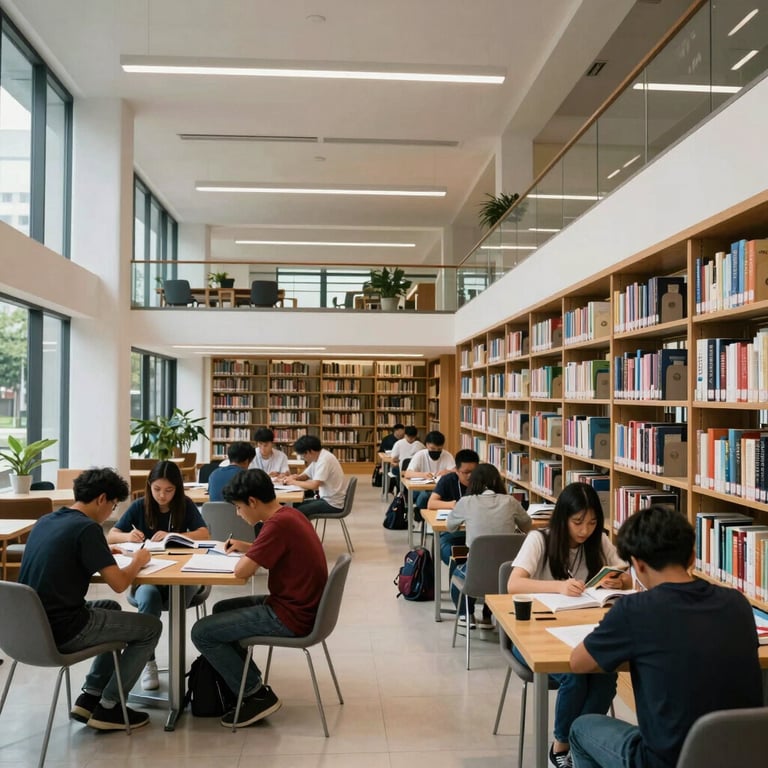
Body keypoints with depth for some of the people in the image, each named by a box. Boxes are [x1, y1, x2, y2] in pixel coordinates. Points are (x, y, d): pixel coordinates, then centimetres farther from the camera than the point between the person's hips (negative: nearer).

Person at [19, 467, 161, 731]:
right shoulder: (87, 527, -18)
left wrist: (102, 553, 19)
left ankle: (89, 697, 25)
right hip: (62, 630, -9)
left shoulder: (44, 521, 7)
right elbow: (119, 583, -19)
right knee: (151, 627, 7)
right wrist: (138, 561, 0)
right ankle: (108, 707, 13)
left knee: (111, 610, 30)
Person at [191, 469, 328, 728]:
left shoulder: (278, 523, -24)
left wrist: (245, 556, -3)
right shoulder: (290, 513, 5)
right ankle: (248, 681, 26)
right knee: (221, 610, 23)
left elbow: (242, 571, -24)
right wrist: (247, 547, 10)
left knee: (202, 632, -4)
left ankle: (257, 695, 4)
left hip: (290, 618, -10)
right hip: (299, 605, 10)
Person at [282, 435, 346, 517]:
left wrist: (294, 482, -14)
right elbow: (305, 475, 18)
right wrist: (294, 477, -4)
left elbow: (314, 485, -28)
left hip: (333, 504, -9)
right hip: (326, 499, 9)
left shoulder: (324, 459, -21)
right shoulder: (317, 457, 8)